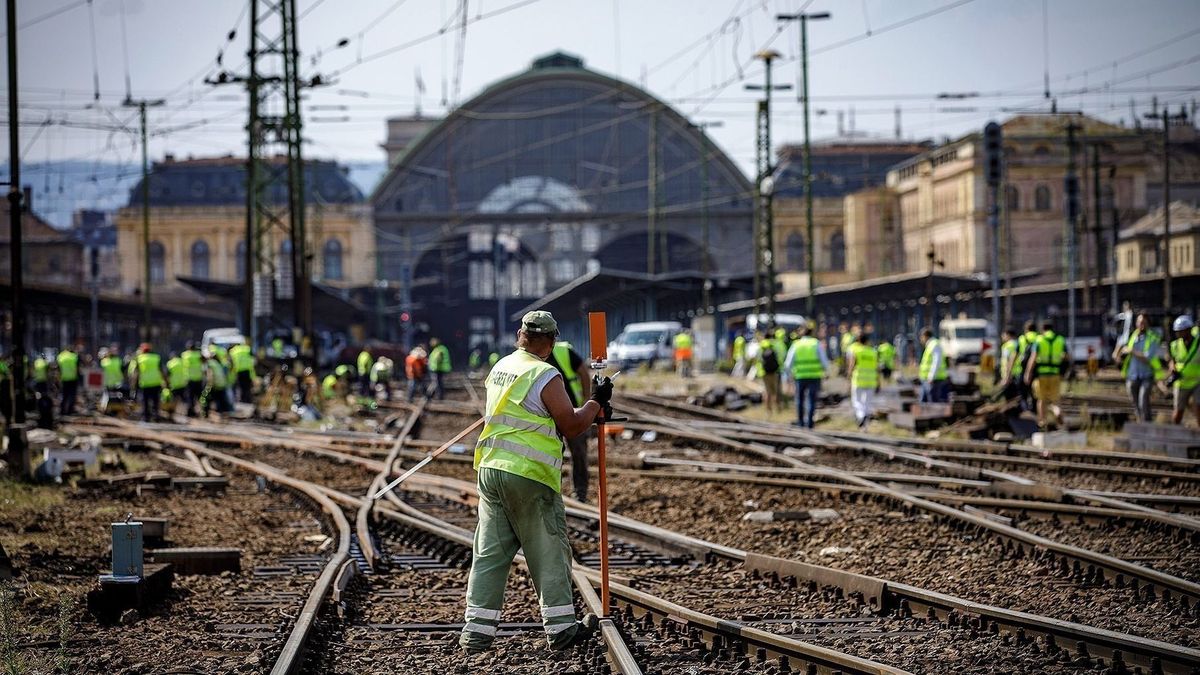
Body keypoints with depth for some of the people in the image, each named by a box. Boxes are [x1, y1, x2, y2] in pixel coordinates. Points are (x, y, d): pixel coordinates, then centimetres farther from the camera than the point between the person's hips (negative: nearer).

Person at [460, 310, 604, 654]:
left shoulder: (501, 368, 12)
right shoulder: (546, 377, -12)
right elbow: (571, 427, -8)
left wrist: (590, 411, 24)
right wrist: (596, 401, 7)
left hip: (490, 469, 7)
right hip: (529, 475, -7)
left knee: (489, 552, 7)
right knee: (549, 552, 4)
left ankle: (477, 629, 5)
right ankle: (560, 627, 10)